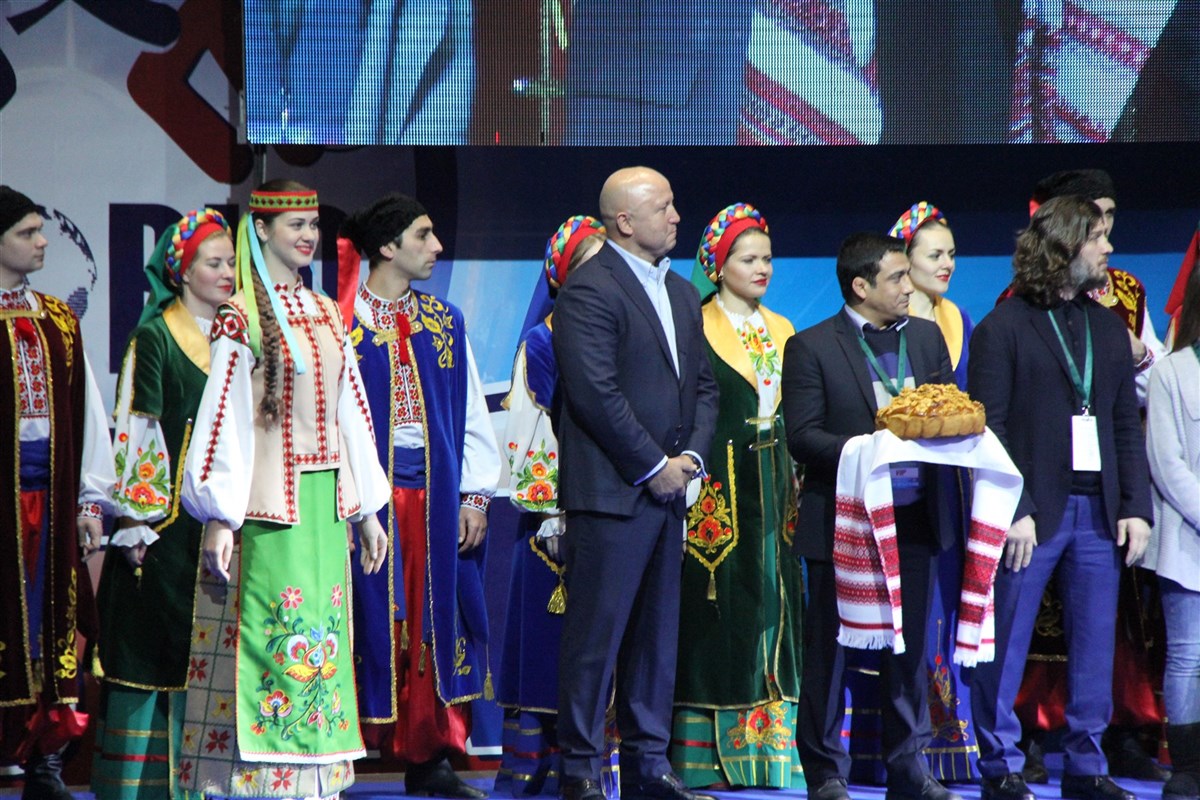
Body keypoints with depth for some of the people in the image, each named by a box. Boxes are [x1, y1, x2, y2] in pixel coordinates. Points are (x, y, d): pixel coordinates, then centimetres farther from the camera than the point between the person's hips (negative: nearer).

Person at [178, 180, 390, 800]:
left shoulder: (326, 315, 13)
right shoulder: (241, 318, -6)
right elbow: (222, 417, -10)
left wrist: (367, 511, 16)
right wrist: (219, 518, -15)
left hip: (324, 503, 6)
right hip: (268, 504, -6)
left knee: (320, 634, 6)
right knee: (266, 631, -8)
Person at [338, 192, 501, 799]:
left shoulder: (445, 322, 13)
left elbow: (472, 413, 14)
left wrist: (475, 495, 6)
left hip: (436, 497, 5)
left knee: (436, 627, 6)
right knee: (373, 628, -4)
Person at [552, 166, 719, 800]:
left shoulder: (681, 293, 17)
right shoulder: (590, 290, -11)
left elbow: (702, 384, 18)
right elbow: (597, 393, -17)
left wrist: (691, 455, 1)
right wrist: (654, 466, -13)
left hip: (667, 488, 8)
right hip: (610, 492, -8)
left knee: (657, 634, 11)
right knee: (596, 635, -4)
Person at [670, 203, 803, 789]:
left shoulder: (782, 332, 15)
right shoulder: (696, 329, -3)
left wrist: (797, 480, 9)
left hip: (774, 484, 6)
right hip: (718, 490, -6)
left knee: (772, 606, 3)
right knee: (719, 613, -5)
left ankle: (771, 750, 5)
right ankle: (709, 753, -1)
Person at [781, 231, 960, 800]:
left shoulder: (926, 337, 13)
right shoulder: (811, 347, -4)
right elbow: (802, 438, -10)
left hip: (915, 518, 5)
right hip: (841, 524, -5)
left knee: (910, 648, 9)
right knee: (830, 651, 2)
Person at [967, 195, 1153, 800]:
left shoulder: (1109, 329, 15)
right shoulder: (1003, 329, -4)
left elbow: (1127, 427, 15)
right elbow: (987, 429, -8)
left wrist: (1136, 507, 5)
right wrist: (1011, 513, -16)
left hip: (1098, 515, 5)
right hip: (1029, 515, -5)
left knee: (1094, 648, 7)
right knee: (1005, 646, 0)